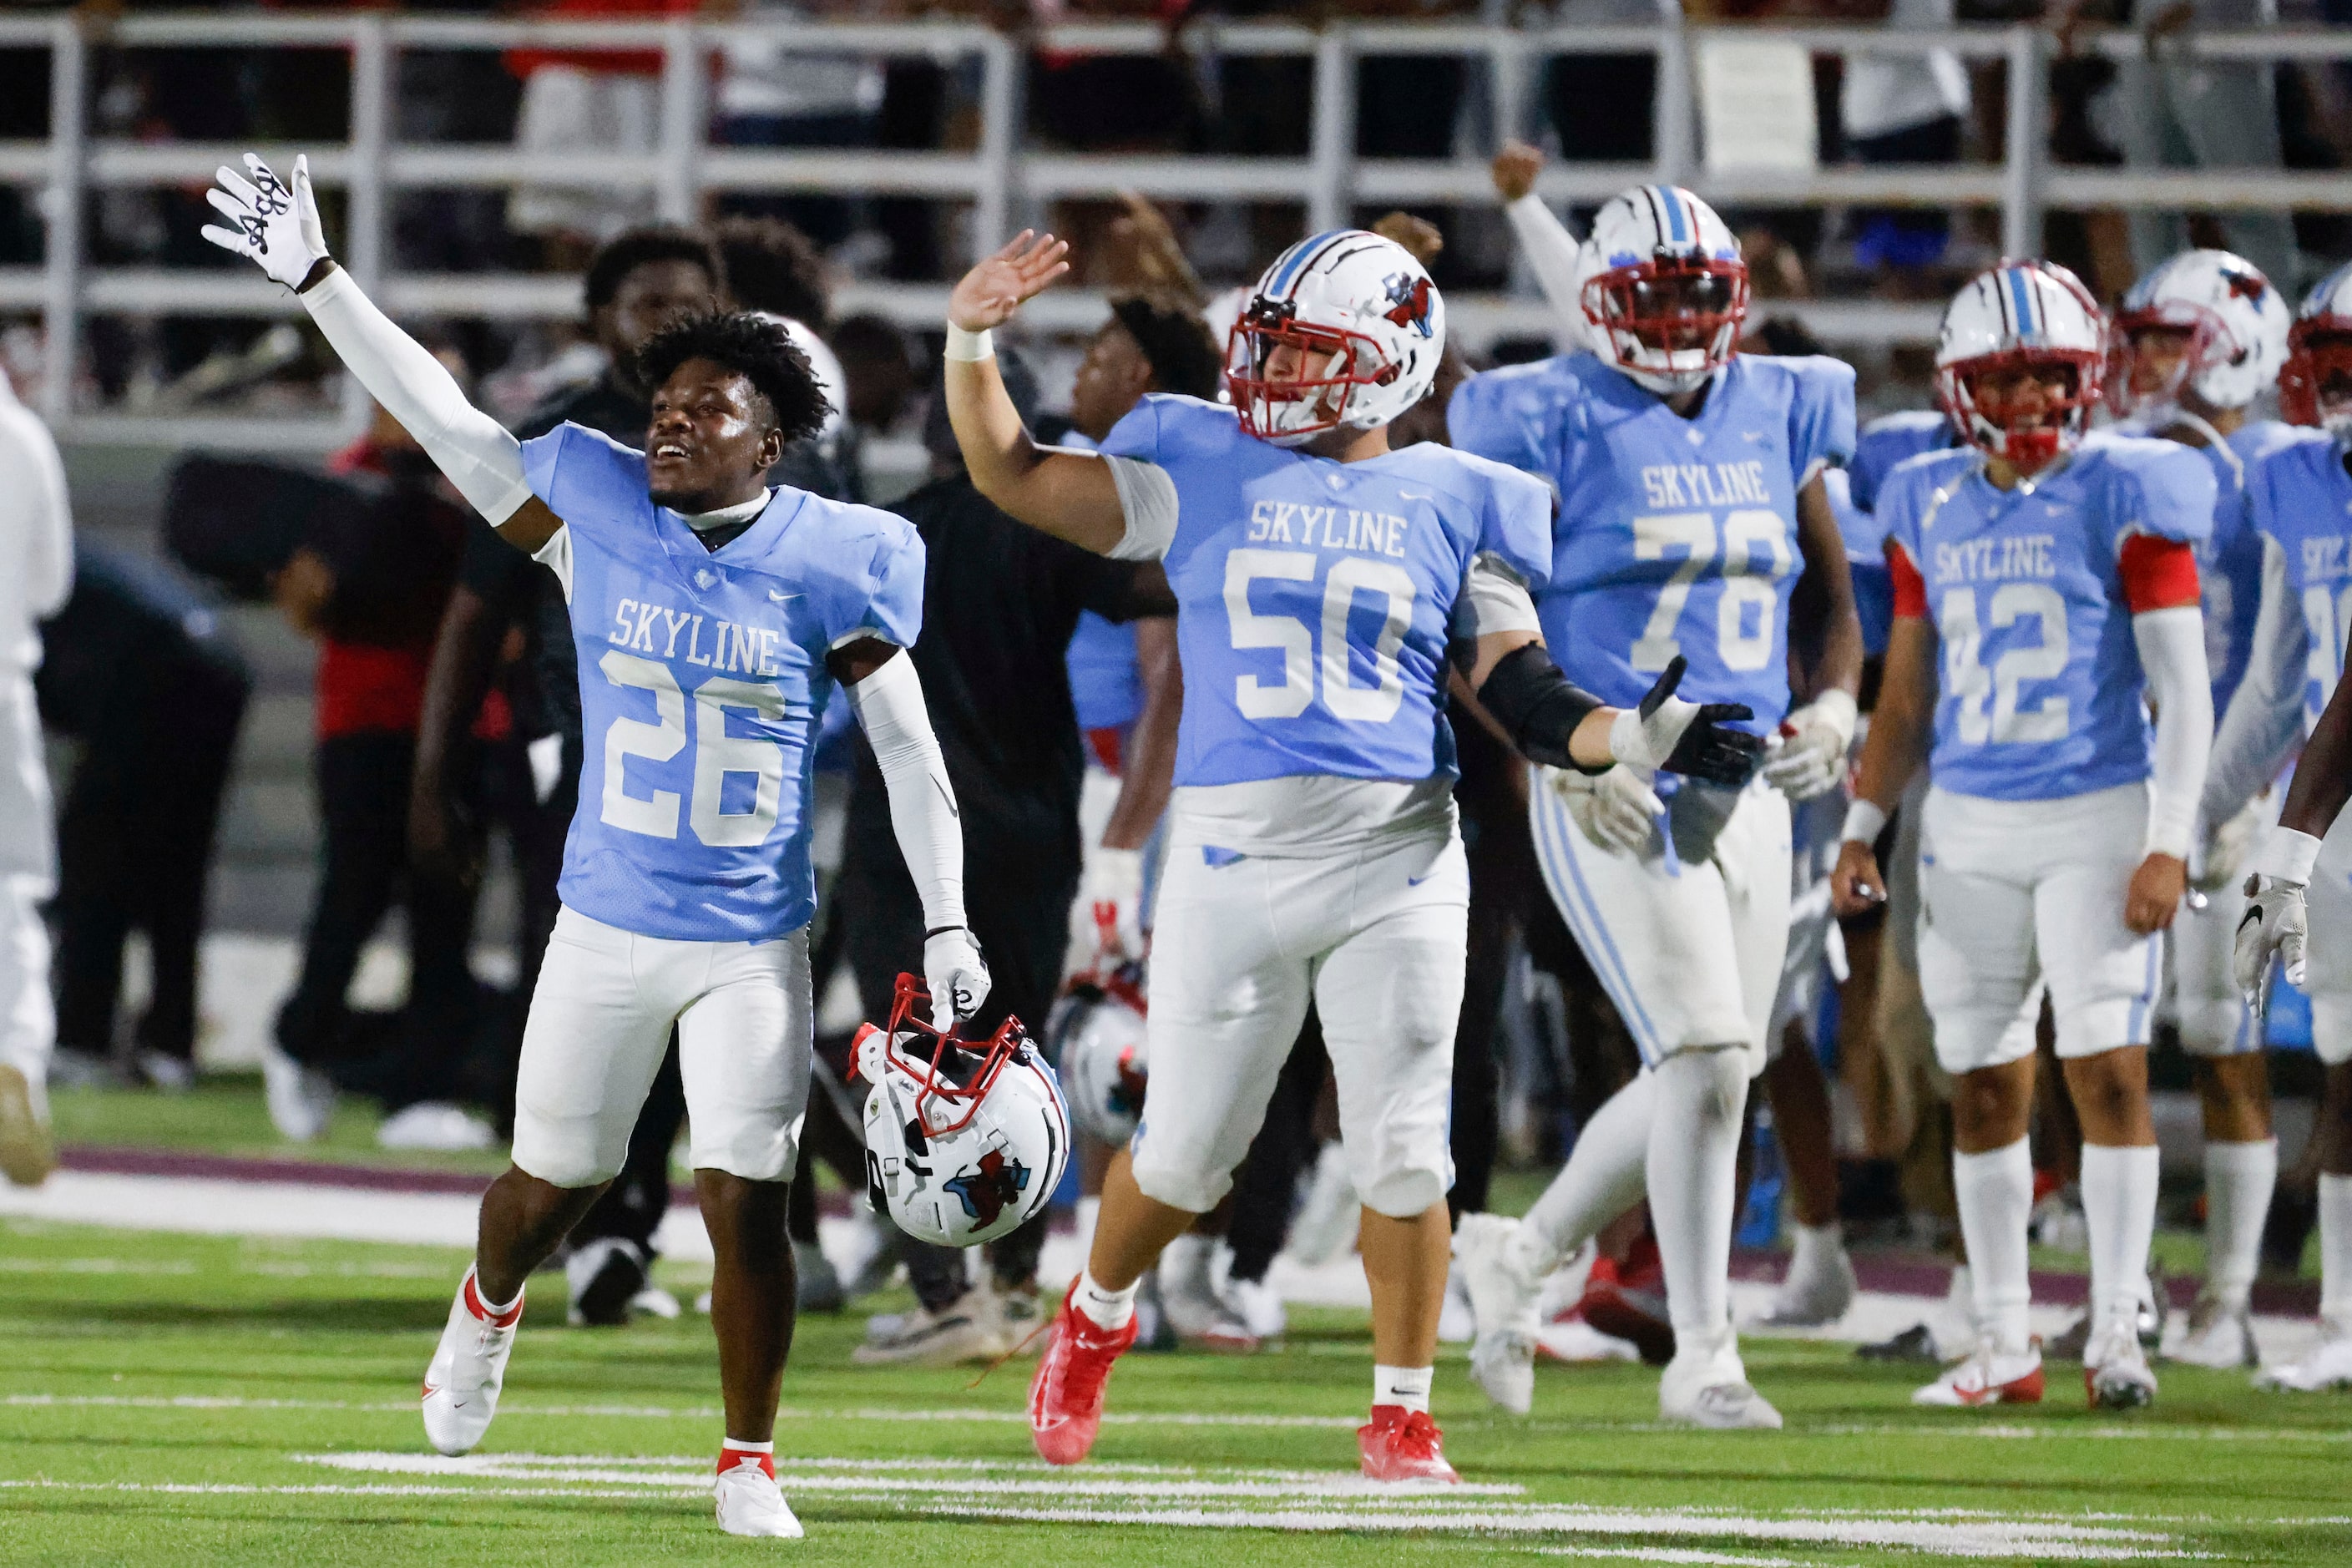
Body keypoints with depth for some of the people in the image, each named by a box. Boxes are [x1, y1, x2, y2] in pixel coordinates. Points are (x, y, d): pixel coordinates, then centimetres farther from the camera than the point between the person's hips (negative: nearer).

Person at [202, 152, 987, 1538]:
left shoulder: (828, 567, -8)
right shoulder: (601, 517, -4)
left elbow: (909, 751, -1)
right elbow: (444, 421, -1)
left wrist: (949, 926, -3)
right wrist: (317, 278, -4)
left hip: (756, 942, -2)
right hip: (609, 927, 2)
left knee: (747, 1200, -8)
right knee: (558, 1181, 12)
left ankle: (750, 1462, 9)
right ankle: (490, 1311, 47)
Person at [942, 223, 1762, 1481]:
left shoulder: (1451, 505, 7)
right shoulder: (1202, 471, 8)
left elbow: (1525, 703, 6)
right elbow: (1011, 478, 10)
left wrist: (1640, 736, -10)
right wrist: (971, 341, -2)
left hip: (1397, 858, 0)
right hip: (1231, 851, 0)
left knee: (1404, 1152, -1)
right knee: (1186, 1152, 4)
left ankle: (1401, 1414, 12)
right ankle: (1096, 1314, 34)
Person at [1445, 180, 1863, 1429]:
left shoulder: (1778, 418, 9)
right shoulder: (1553, 428, -7)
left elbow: (1829, 605, 19)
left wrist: (1832, 710, -1)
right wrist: (1564, 757, -17)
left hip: (1747, 792, 6)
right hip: (1613, 796, -6)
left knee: (1709, 1078, 9)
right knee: (1708, 1057, -15)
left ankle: (1519, 1254, 31)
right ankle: (1701, 1354, -7)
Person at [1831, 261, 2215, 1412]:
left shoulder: (2124, 498, -6)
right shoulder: (1931, 507, 9)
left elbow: (2182, 685, -7)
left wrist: (2169, 841, -14)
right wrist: (1864, 823, 14)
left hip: (2098, 814, -5)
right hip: (1970, 823, 5)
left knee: (2108, 1069, -10)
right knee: (1985, 1084, 5)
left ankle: (2115, 1330, -5)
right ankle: (2003, 1344, 12)